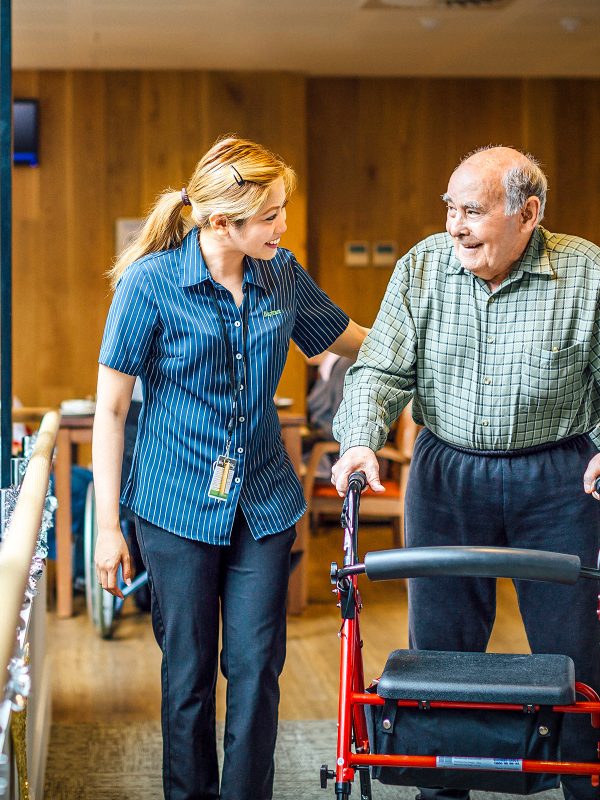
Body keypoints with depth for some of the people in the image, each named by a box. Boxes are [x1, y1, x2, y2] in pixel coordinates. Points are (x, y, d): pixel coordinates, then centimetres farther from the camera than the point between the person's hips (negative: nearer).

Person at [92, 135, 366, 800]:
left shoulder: (283, 276, 1)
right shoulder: (151, 282, -12)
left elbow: (356, 342, 18)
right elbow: (110, 408, -8)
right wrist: (108, 526, -9)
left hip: (264, 504, 3)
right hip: (178, 505, -3)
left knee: (256, 669, 2)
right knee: (188, 670, 6)